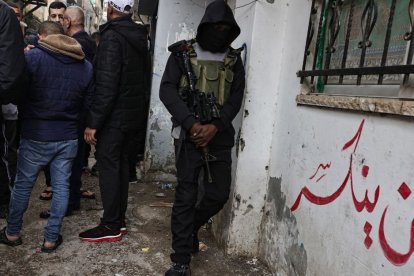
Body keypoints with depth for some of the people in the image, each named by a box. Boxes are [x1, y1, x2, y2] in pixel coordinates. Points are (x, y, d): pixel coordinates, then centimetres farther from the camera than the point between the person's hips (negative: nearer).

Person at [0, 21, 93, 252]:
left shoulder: (32, 57, -11)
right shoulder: (86, 65, 3)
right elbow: (88, 103, 7)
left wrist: (28, 113, 10)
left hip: (36, 137, -3)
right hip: (68, 138, 3)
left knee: (23, 184, 14)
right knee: (61, 186, 10)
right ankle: (51, 239, 18)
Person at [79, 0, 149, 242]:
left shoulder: (112, 37, -15)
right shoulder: (138, 37, 11)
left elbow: (106, 85, -22)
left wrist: (93, 122, -18)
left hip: (114, 115, -8)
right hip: (133, 113, 8)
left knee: (108, 167, 0)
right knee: (121, 164, 14)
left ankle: (111, 227, 8)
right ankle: (120, 220, 23)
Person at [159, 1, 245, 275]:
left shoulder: (234, 59, 10)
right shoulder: (183, 53, 3)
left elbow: (236, 98, 2)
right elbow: (167, 90, -6)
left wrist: (215, 126, -14)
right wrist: (191, 123, -18)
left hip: (220, 137, 3)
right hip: (189, 135, -3)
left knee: (219, 194, 6)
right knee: (186, 195, -1)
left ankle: (191, 227, 36)